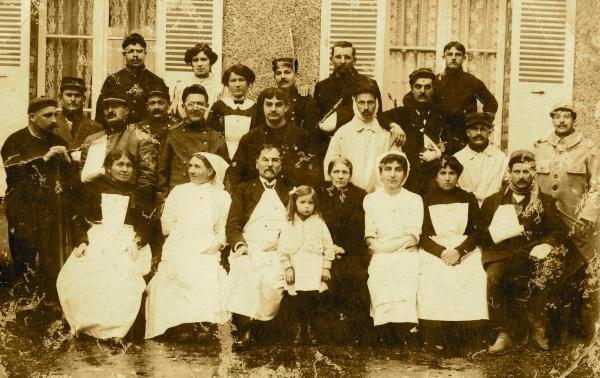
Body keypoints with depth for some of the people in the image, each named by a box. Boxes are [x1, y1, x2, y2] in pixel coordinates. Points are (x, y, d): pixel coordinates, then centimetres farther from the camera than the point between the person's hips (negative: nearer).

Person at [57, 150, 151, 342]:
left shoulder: (136, 192, 17)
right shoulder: (94, 188, 15)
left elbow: (144, 224, 11)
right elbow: (81, 219, 11)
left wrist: (138, 243, -8)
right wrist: (81, 241, -6)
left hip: (126, 244, 0)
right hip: (96, 240, 0)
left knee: (124, 278, -32)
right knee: (77, 276, -29)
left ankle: (116, 328, -21)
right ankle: (86, 324, -13)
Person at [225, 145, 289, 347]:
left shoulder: (289, 192, 23)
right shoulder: (243, 190, 19)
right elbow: (232, 225, 9)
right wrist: (239, 244, -11)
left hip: (278, 253, 1)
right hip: (249, 250, 0)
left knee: (272, 280, -32)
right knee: (242, 275, -34)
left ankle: (251, 325, -20)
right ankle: (244, 326, -26)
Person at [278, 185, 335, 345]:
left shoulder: (319, 224, 4)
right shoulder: (289, 226, 5)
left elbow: (329, 247, 5)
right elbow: (282, 249, 4)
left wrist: (326, 267, 0)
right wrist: (288, 268, -2)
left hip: (315, 273, 0)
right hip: (296, 272, 1)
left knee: (312, 304, -1)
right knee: (298, 304, 2)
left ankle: (312, 332, 12)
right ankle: (299, 332, 15)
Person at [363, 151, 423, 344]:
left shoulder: (414, 200, 13)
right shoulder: (370, 200, 15)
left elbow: (412, 238, 1)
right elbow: (370, 240, 6)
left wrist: (383, 246, -7)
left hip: (406, 255, 0)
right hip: (379, 259, 0)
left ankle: (402, 337, -20)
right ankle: (389, 338, -24)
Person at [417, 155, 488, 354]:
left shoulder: (469, 199, 16)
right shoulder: (426, 200, 13)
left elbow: (477, 232, 6)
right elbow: (422, 236, 5)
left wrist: (459, 251, -12)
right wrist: (442, 252, -12)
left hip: (465, 251, 1)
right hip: (434, 252, -1)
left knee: (473, 278, -28)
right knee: (432, 281, -30)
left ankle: (462, 341, -18)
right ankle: (436, 341, -21)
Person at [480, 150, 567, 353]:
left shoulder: (545, 201, 21)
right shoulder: (493, 201, 19)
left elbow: (559, 230, 8)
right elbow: (482, 236, 10)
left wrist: (546, 244, -14)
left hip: (532, 255, 0)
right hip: (503, 254, 0)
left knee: (551, 265, -34)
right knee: (493, 275, -34)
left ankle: (538, 325, -20)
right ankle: (503, 335, -28)